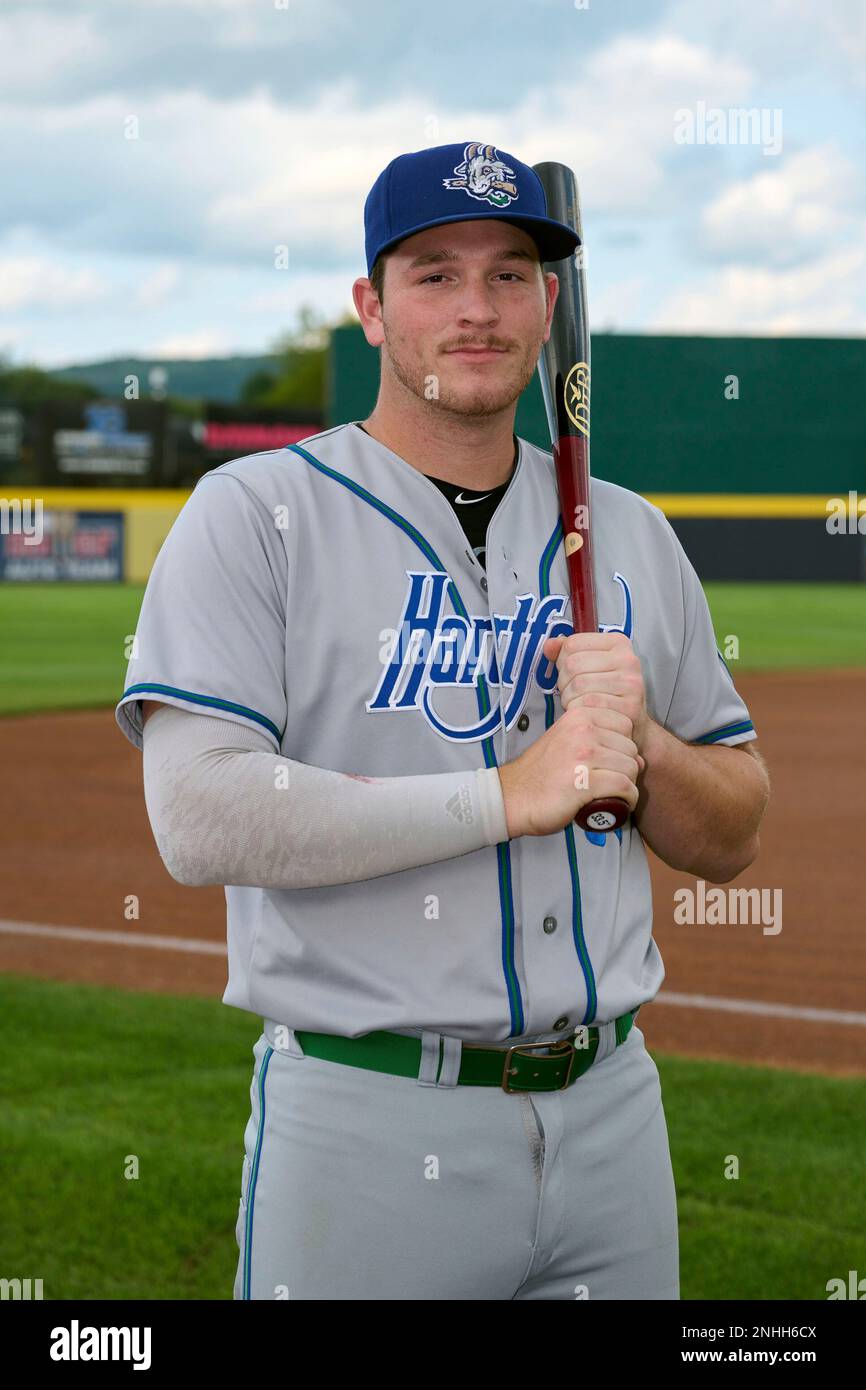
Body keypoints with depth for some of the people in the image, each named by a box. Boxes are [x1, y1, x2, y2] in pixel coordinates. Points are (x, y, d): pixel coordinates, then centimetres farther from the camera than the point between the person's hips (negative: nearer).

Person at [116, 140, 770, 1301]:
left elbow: (733, 838, 14)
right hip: (368, 1125, -4)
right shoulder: (255, 513, -4)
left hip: (609, 1111, 5)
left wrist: (638, 745, -8)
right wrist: (512, 792, -17)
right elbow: (199, 818, -17)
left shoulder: (631, 536, 11)